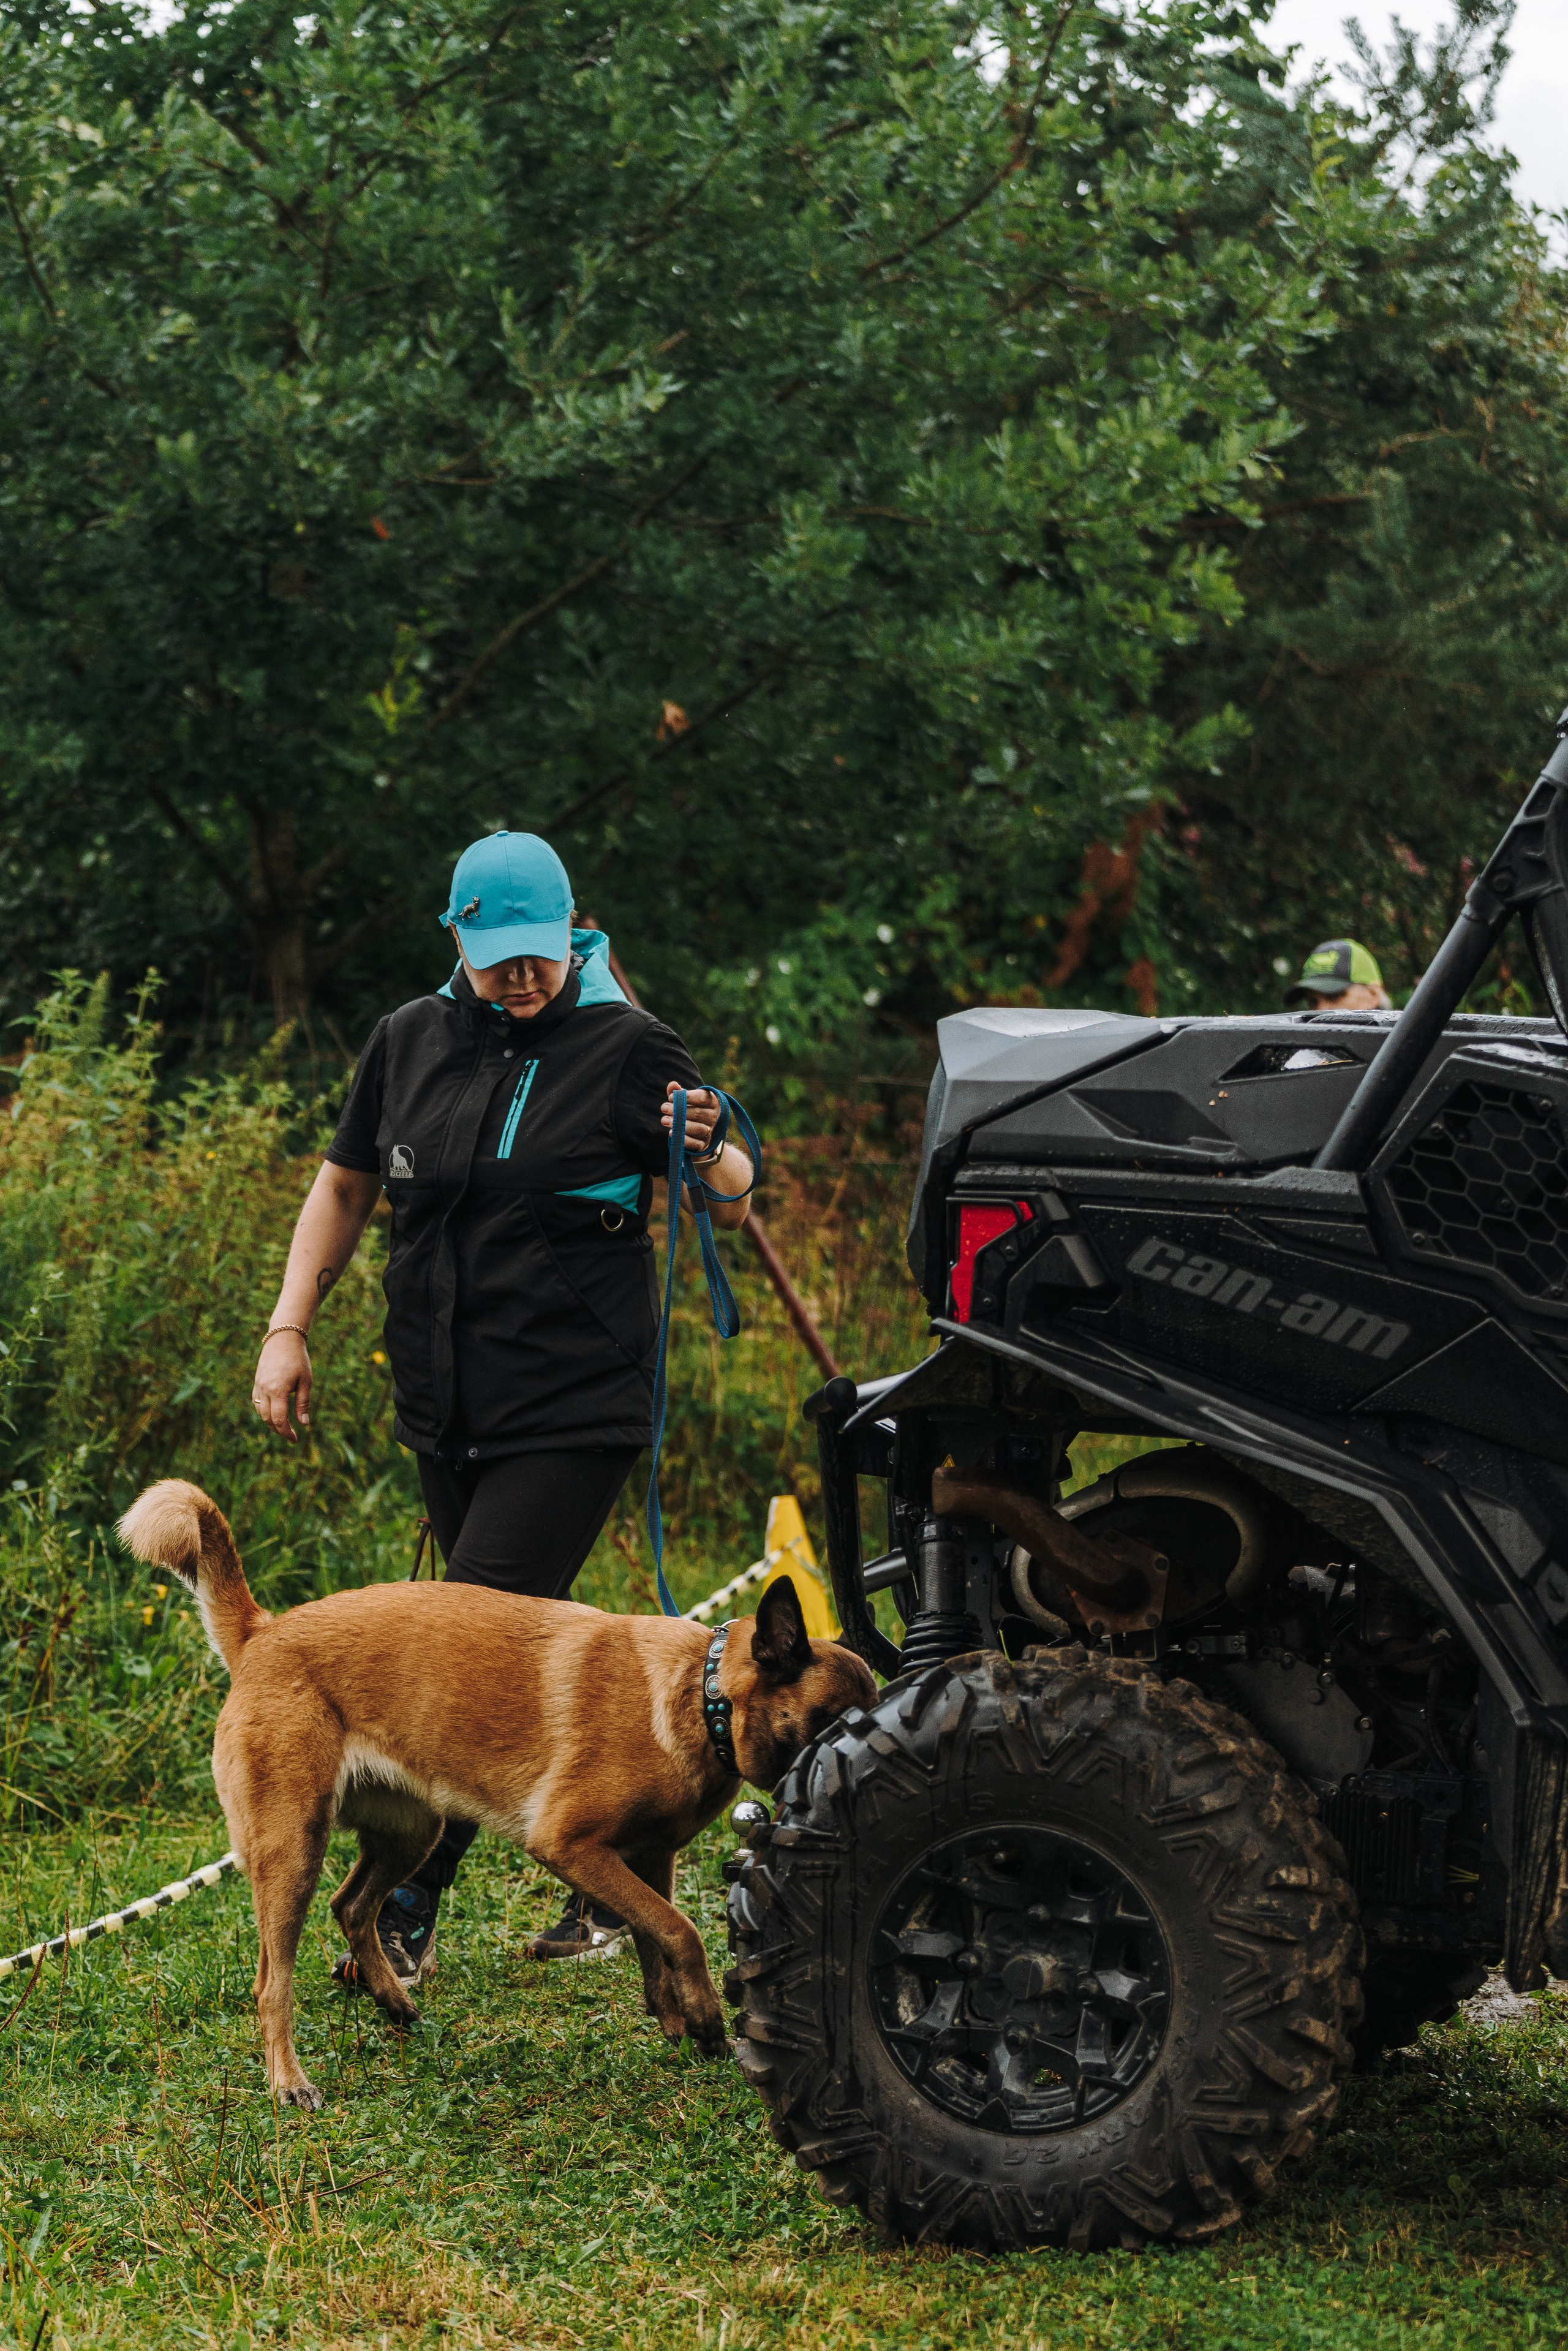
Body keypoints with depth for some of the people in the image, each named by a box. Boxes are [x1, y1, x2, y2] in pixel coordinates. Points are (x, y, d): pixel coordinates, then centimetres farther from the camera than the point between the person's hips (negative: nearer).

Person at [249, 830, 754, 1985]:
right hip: (448, 1413, 6)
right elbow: (345, 1187, 20)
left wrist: (708, 1157, -26)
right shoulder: (411, 1042, 8)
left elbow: (736, 1198, -2)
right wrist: (289, 1327, 10)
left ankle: (403, 1915, -8)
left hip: (576, 1412, -6)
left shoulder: (626, 1046, -5)